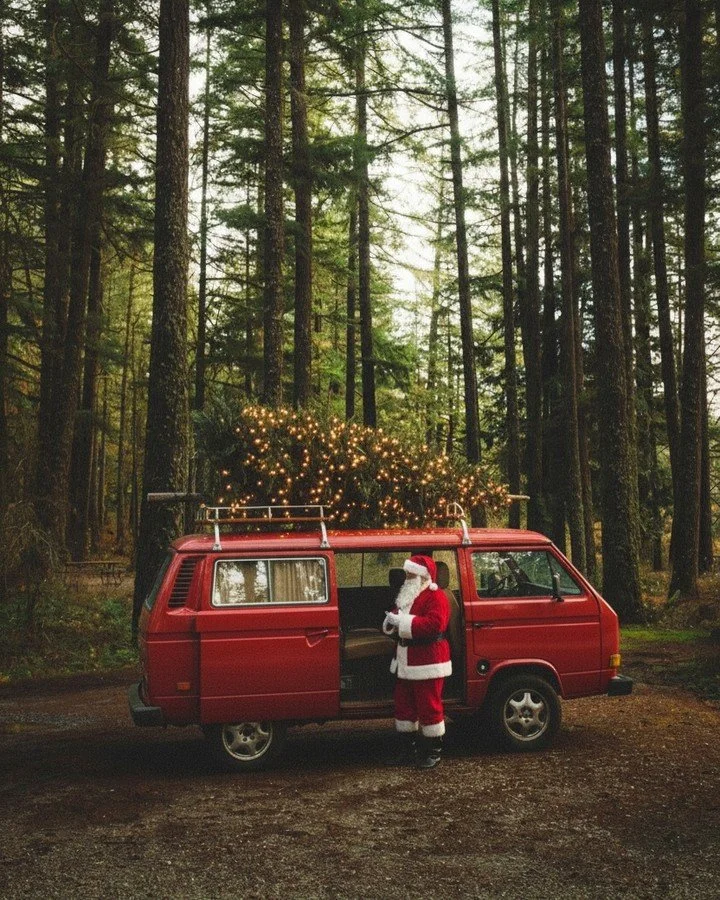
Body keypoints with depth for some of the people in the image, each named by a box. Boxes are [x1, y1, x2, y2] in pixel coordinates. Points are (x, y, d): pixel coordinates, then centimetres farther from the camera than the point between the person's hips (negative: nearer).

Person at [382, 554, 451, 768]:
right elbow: (397, 616, 21)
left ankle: (434, 751, 10)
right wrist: (390, 621, -4)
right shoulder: (406, 596, 17)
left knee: (429, 707, -1)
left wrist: (402, 622, -26)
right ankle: (408, 749, 24)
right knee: (404, 706, 13)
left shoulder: (435, 597, -13)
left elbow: (434, 624, -27)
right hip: (405, 662, 9)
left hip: (427, 663, -9)